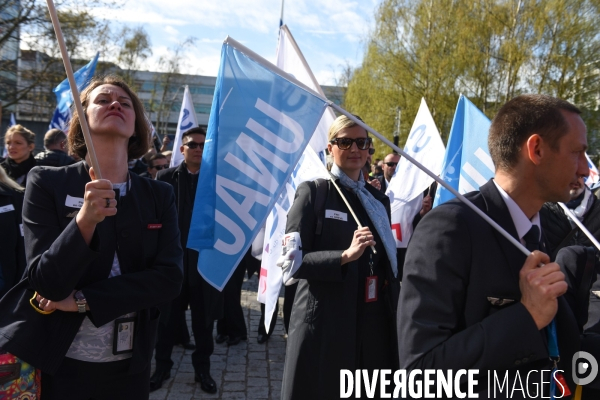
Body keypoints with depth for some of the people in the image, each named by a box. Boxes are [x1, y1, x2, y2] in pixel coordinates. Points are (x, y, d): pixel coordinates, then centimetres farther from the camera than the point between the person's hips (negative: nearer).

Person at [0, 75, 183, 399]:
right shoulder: (47, 183, -7)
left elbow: (170, 278, -10)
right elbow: (47, 284, -14)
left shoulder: (159, 195, -1)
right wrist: (84, 220, -30)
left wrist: (83, 300, -16)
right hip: (56, 363, -2)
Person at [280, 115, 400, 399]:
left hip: (373, 323, 5)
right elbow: (293, 261, -13)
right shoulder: (313, 192, -5)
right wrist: (345, 255, -25)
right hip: (323, 322, -4)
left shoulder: (379, 200, 10)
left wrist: (395, 315, 12)